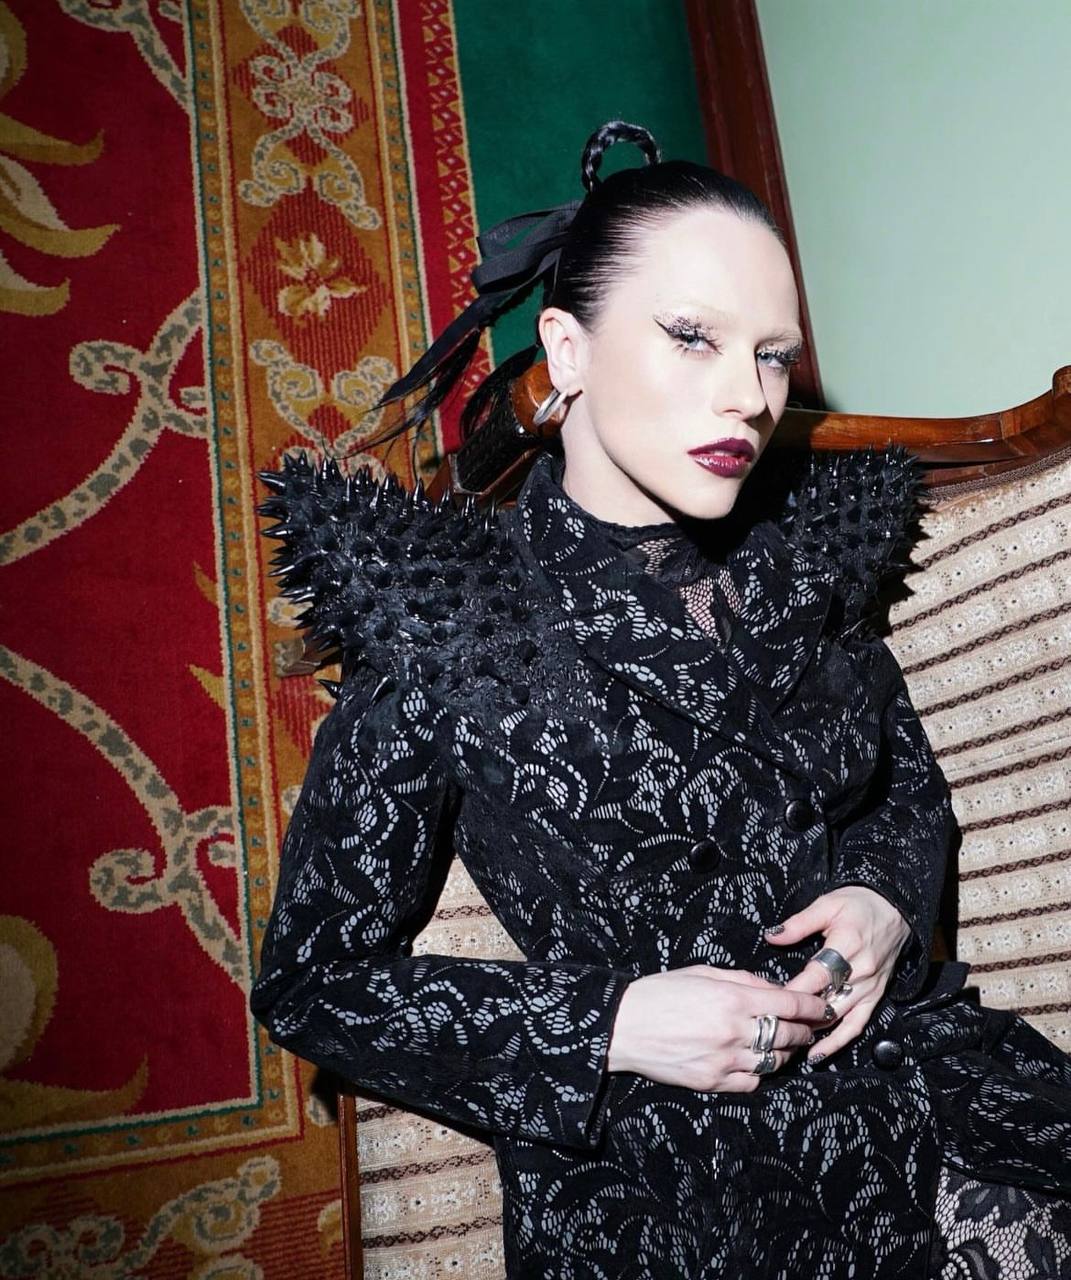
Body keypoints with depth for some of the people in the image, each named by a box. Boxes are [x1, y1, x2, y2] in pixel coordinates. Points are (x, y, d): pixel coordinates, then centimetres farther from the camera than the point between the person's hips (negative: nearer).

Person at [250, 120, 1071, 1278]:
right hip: (646, 1164, -3)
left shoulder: (803, 558, 2)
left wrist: (888, 898, -4)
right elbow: (312, 978, -4)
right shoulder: (444, 619, -10)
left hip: (903, 1072, 4)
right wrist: (609, 1028, -13)